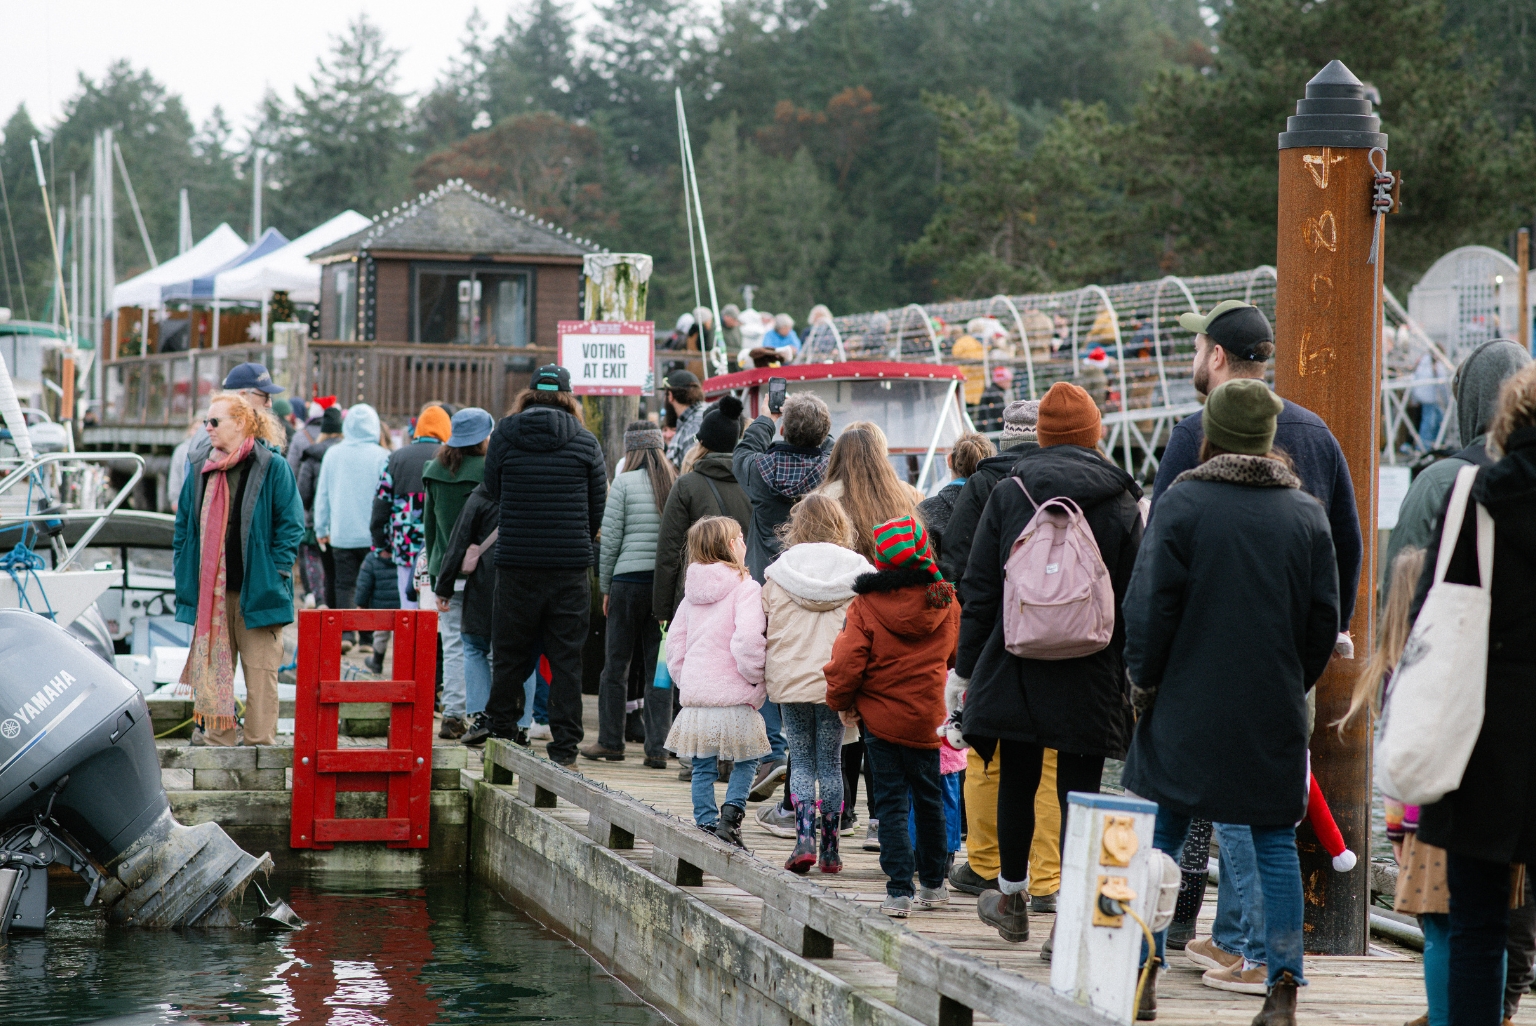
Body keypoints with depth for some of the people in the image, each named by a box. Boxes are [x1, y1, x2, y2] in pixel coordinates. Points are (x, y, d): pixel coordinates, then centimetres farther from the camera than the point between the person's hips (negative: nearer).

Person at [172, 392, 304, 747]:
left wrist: (275, 572, -10)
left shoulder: (272, 467, -3)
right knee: (212, 673, 6)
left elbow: (291, 524, -3)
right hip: (212, 593, 5)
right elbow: (184, 527, 17)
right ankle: (218, 746, 12)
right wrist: (184, 573, 9)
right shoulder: (201, 470, 12)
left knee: (260, 674, -2)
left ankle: (261, 747, 3)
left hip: (256, 591, -5)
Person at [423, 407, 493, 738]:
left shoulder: (434, 472, 7)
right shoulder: (487, 471, -9)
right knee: (480, 644, 1)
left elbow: (428, 524, 12)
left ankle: (453, 715, 4)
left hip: (445, 570, 4)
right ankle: (480, 715, 0)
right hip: (480, 569, -4)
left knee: (452, 645, 7)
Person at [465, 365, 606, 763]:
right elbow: (598, 506, 5)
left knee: (511, 650, 12)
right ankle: (564, 742, 3)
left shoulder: (503, 437, 0)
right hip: (571, 566, 0)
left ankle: (501, 726, 17)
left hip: (516, 563, 0)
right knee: (566, 656, 3)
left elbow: (493, 491, 10)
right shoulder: (585, 442, -1)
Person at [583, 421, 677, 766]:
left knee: (616, 664, 8)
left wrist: (605, 587, 6)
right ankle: (657, 747, 3)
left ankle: (610, 741, 14)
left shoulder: (625, 483, -4)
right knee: (659, 666, 6)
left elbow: (610, 539, -4)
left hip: (630, 579, -3)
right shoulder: (678, 483, 5)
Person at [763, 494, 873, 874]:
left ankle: (805, 839, -10)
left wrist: (760, 673, 15)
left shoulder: (778, 574, 0)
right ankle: (830, 850, 10)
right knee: (830, 764, 8)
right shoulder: (857, 574, -2)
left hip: (791, 681, 0)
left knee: (801, 762, 7)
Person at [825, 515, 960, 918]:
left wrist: (843, 702, 3)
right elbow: (955, 654, 13)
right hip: (927, 719, 3)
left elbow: (847, 664, -15)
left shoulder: (865, 606, -14)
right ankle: (932, 884, 28)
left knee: (891, 803, 2)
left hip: (880, 718, -3)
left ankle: (899, 891, -5)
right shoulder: (945, 604, -4)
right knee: (929, 798, 17)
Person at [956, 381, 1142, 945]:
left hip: (1016, 665, 1)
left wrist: (967, 667, 8)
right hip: (1091, 676, -1)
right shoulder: (1120, 502, 0)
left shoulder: (1006, 494, 1)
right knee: (1078, 791, 0)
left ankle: (1011, 897, 31)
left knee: (1017, 781, 16)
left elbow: (978, 589, 2)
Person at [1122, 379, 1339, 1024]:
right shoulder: (1306, 514, 4)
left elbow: (1151, 605, -8)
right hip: (1275, 716, 2)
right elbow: (1324, 617, 7)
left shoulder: (1183, 503, -7)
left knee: (1161, 837, 8)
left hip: (1187, 706, -2)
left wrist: (1144, 682, 4)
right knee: (1274, 844, 6)